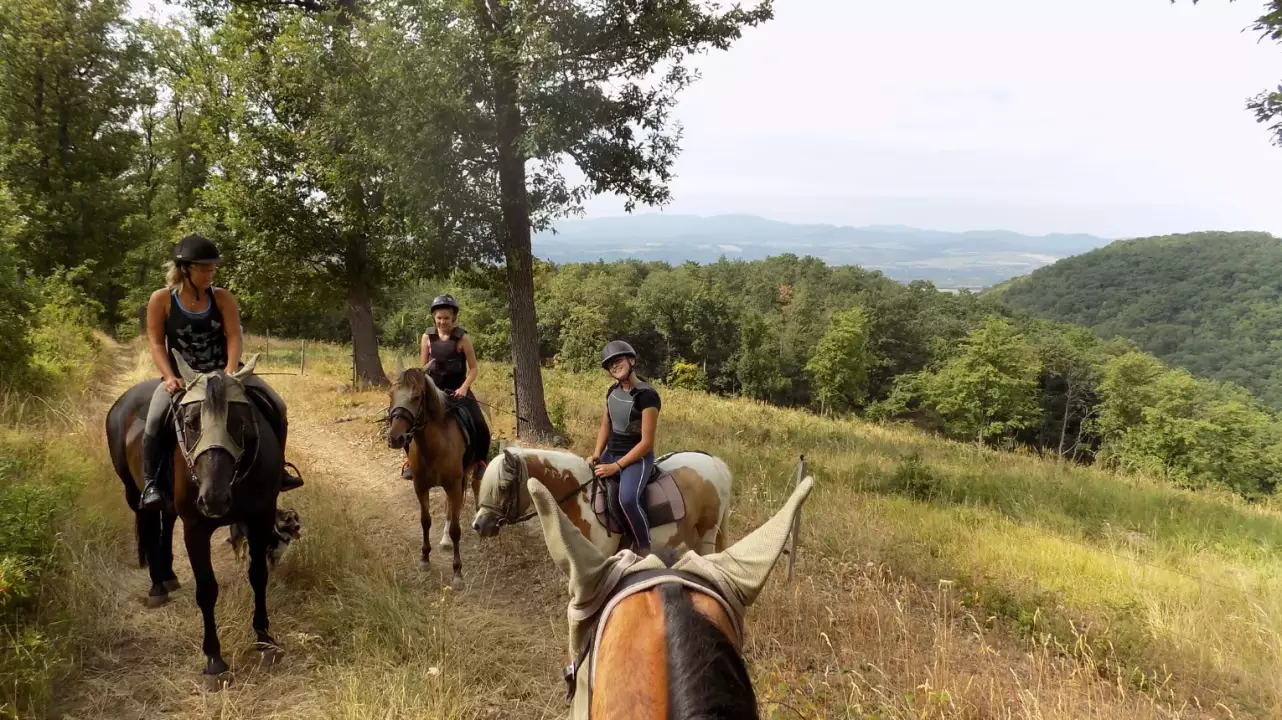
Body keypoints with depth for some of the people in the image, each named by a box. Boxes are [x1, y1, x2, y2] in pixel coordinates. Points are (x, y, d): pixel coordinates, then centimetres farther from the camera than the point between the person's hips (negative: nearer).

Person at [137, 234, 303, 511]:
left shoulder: (222, 297, -1)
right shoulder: (161, 299, -5)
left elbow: (234, 337, -7)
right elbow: (156, 342, -6)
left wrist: (230, 372, -24)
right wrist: (170, 377, -20)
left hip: (222, 371, 2)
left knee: (276, 405, -11)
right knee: (155, 419, -29)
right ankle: (150, 484, -12)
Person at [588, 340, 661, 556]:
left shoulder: (646, 395, -19)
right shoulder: (612, 391, 5)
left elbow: (646, 442, -20)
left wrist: (617, 466, -20)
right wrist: (596, 454, -1)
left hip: (637, 458, -8)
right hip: (611, 454, 8)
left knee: (627, 498, -32)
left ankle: (644, 549, -13)